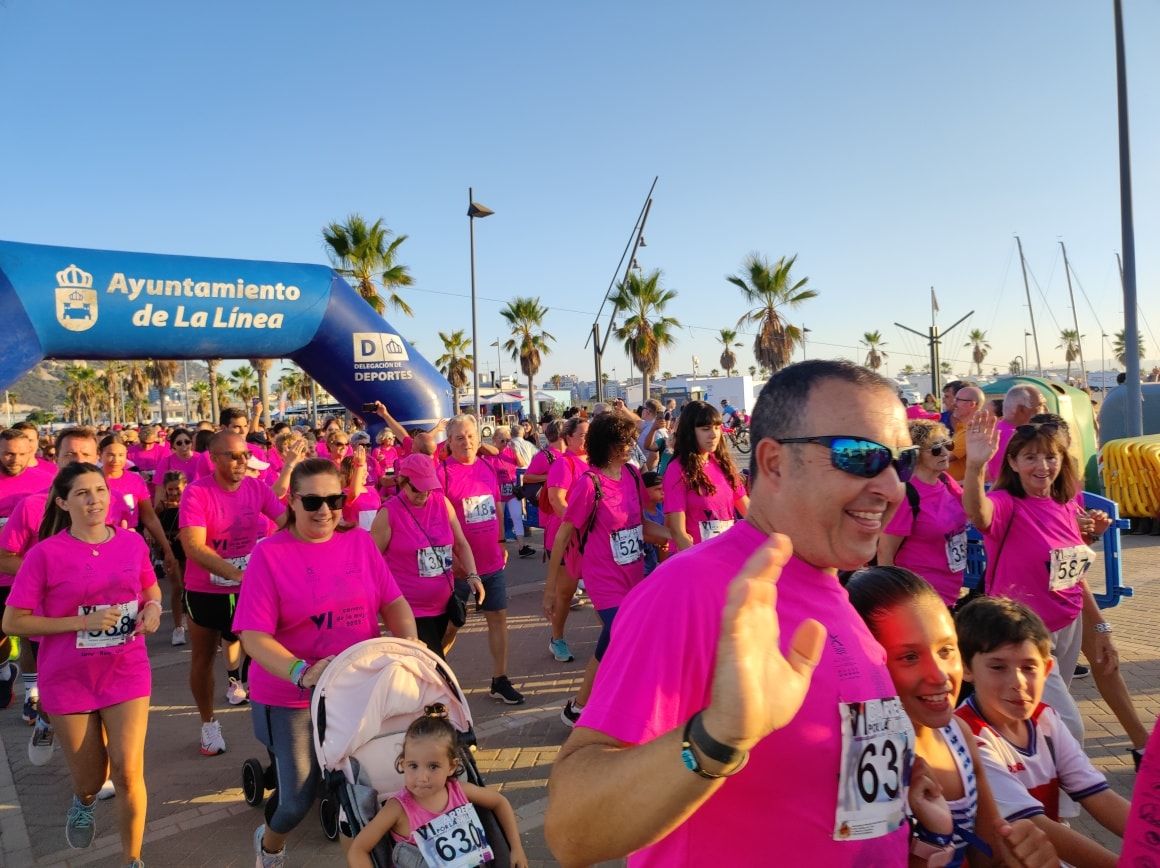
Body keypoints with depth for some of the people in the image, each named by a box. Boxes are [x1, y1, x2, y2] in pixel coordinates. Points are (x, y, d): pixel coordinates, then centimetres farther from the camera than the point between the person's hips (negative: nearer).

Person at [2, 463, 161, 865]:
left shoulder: (133, 542, -4)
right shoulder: (46, 553, -14)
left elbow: (151, 589, 14)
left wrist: (153, 607, -9)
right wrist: (83, 622, -22)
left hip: (126, 673, 1)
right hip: (70, 680, -1)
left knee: (128, 772, -4)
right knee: (90, 779, 14)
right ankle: (84, 801, 52)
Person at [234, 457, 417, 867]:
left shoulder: (361, 541, -1)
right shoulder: (269, 553, -12)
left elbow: (393, 602, 3)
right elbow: (254, 636, -17)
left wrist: (409, 641, -17)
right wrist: (303, 672, -32)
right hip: (291, 698, -3)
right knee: (299, 795, 6)